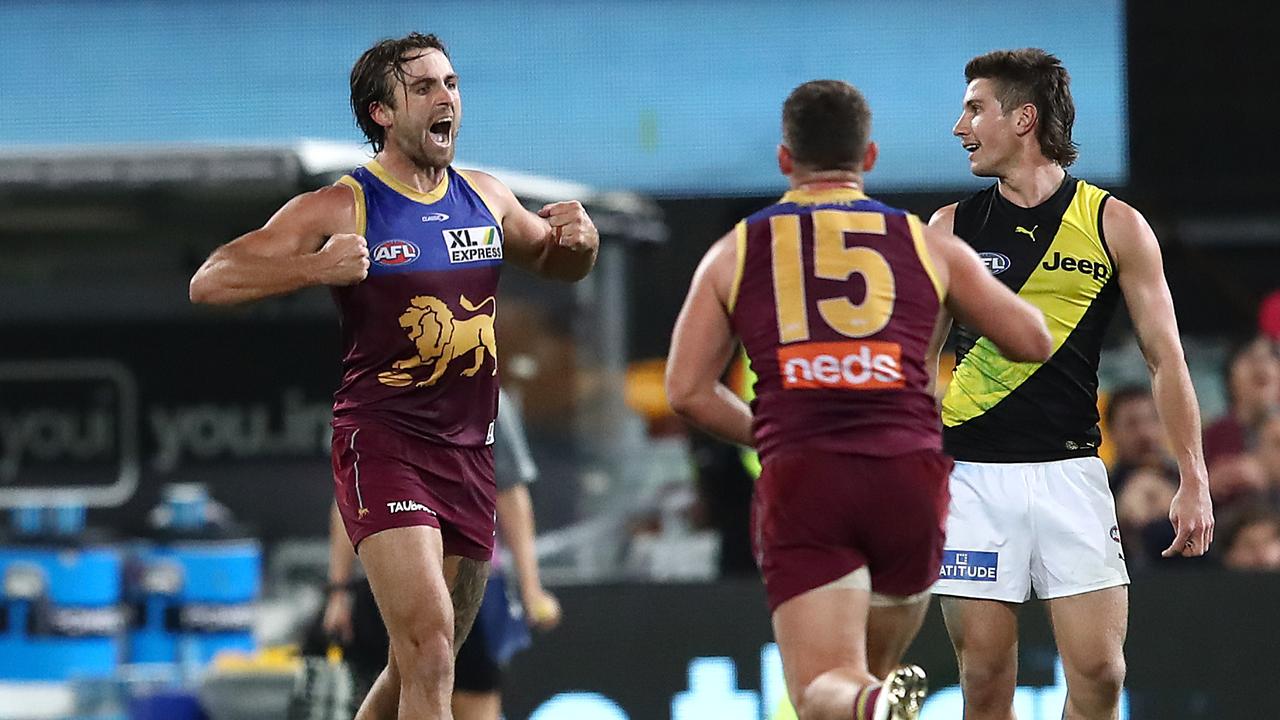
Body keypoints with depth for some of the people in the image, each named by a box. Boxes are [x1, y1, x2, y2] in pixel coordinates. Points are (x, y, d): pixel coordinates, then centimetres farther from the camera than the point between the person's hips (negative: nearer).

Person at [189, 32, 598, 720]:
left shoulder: (486, 199, 10)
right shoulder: (340, 208, -7)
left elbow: (558, 265, 29)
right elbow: (209, 281, -12)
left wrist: (577, 238, 4)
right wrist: (314, 267, -27)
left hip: (469, 452, 6)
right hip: (381, 447, -6)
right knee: (429, 645, -22)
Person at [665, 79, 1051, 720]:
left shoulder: (736, 252, 13)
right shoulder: (927, 243, 13)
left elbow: (687, 391, 9)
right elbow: (1034, 342, 16)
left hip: (801, 481, -1)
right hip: (909, 473, 1)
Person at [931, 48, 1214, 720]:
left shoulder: (1115, 225, 3)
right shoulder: (951, 228, 7)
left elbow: (1165, 359, 5)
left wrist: (1193, 481, 0)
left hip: (1070, 473, -1)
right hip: (972, 475, 1)